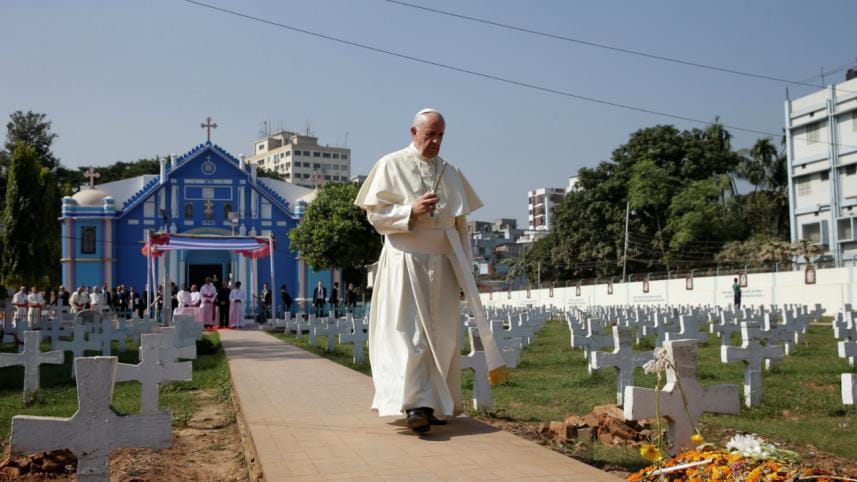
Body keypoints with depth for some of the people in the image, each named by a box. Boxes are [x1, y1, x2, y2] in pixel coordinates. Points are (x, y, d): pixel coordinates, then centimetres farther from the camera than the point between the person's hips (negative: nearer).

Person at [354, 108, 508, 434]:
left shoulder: (450, 173, 14)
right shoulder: (391, 166, 1)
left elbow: (461, 224, 16)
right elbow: (374, 214, -2)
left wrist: (466, 271, 11)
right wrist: (411, 210, -17)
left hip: (442, 264, 5)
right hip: (406, 261, -5)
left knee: (441, 336, 5)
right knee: (410, 333, -12)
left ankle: (434, 404, 14)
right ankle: (414, 404, -16)